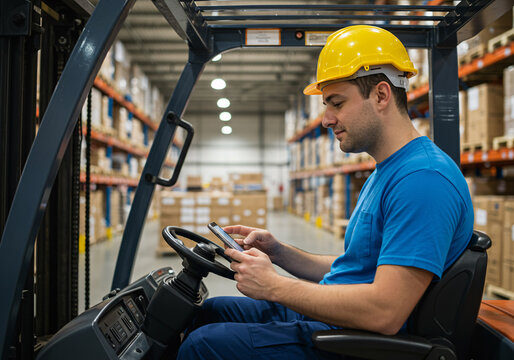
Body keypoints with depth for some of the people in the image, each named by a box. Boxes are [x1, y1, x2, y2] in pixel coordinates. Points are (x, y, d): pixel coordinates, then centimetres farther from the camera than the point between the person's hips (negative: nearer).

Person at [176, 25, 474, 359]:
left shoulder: (423, 178, -22)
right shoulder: (383, 174, 13)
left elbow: (384, 313, -29)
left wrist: (273, 285, -20)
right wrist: (278, 251, 3)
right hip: (330, 320, 10)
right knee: (207, 311, 15)